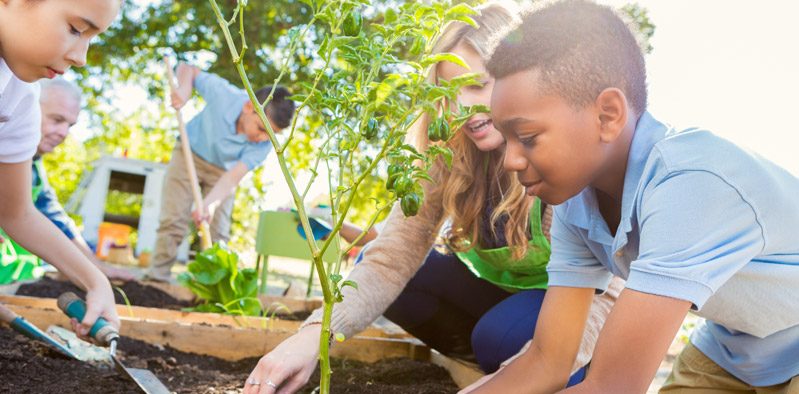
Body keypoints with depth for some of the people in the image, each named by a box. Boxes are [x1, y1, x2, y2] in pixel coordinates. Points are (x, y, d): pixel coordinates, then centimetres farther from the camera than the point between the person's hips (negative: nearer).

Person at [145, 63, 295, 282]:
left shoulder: (264, 145, -28)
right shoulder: (223, 93, -33)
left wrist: (211, 202, -53)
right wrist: (184, 87, -37)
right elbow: (187, 69, -15)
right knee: (173, 221, -9)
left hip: (222, 170, 2)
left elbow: (234, 176, -37)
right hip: (190, 152, -1)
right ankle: (157, 276, -2)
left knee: (218, 233, -4)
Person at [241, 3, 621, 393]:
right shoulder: (448, 157, -16)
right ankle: (479, 355, 1)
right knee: (375, 264, -14)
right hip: (498, 293, 4)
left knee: (502, 337, -34)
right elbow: (392, 258, -23)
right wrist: (315, 332, -39)